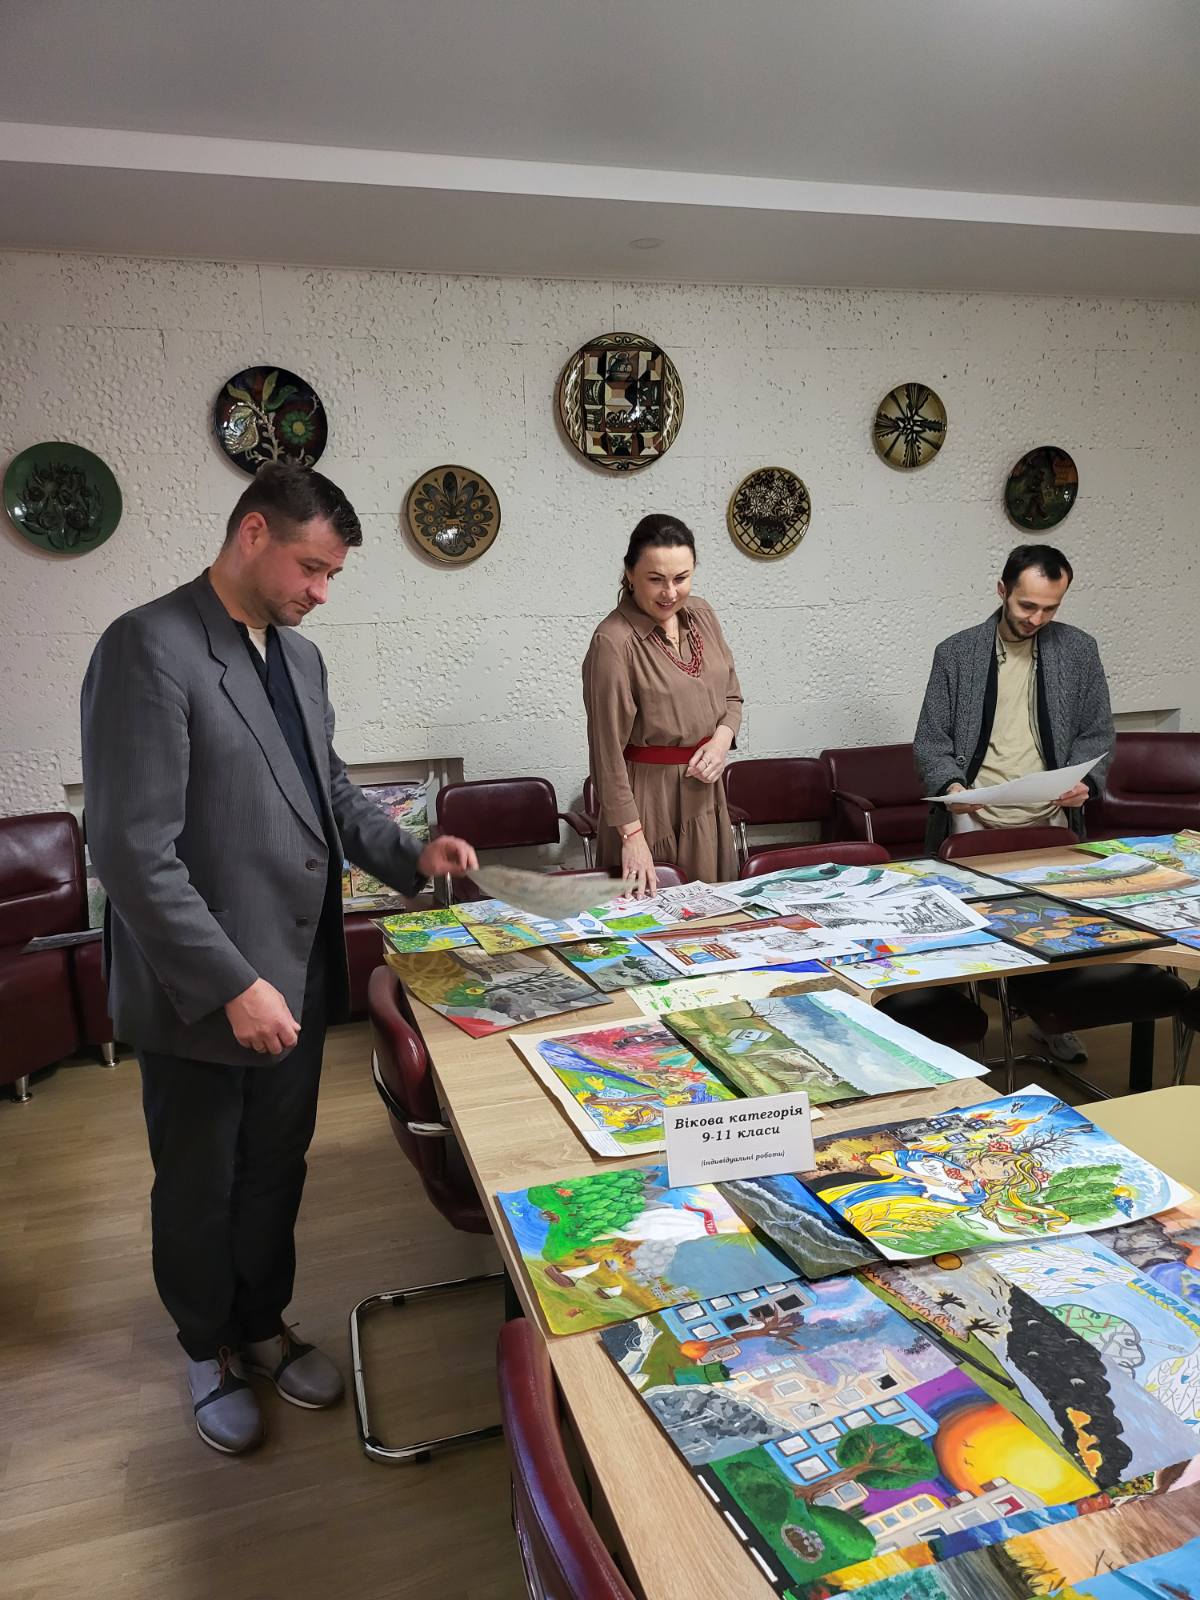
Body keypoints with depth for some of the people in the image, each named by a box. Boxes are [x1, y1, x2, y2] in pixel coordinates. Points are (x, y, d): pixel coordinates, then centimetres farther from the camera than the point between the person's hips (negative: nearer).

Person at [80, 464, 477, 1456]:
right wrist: (233, 983, -23)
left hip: (299, 975, 7)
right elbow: (134, 850, -23)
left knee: (276, 1175, 22)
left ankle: (264, 1324, 45)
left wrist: (409, 856, 3)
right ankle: (209, 1352, 41)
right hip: (201, 995, -7)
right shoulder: (150, 649, -19)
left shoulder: (299, 656, 8)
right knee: (200, 1191, 17)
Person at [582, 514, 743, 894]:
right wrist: (632, 835, -20)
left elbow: (731, 695, 14)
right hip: (648, 794, -6)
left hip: (705, 791, 7)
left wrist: (722, 739, -7)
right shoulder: (614, 641, -18)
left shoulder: (701, 614, 3)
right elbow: (608, 747, -19)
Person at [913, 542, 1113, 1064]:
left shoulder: (1079, 650, 9)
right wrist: (950, 784, -15)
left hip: (1049, 820, 1)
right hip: (974, 822, -1)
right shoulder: (956, 652, 5)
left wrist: (1085, 780, -8)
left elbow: (1097, 733, 12)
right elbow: (931, 739, 4)